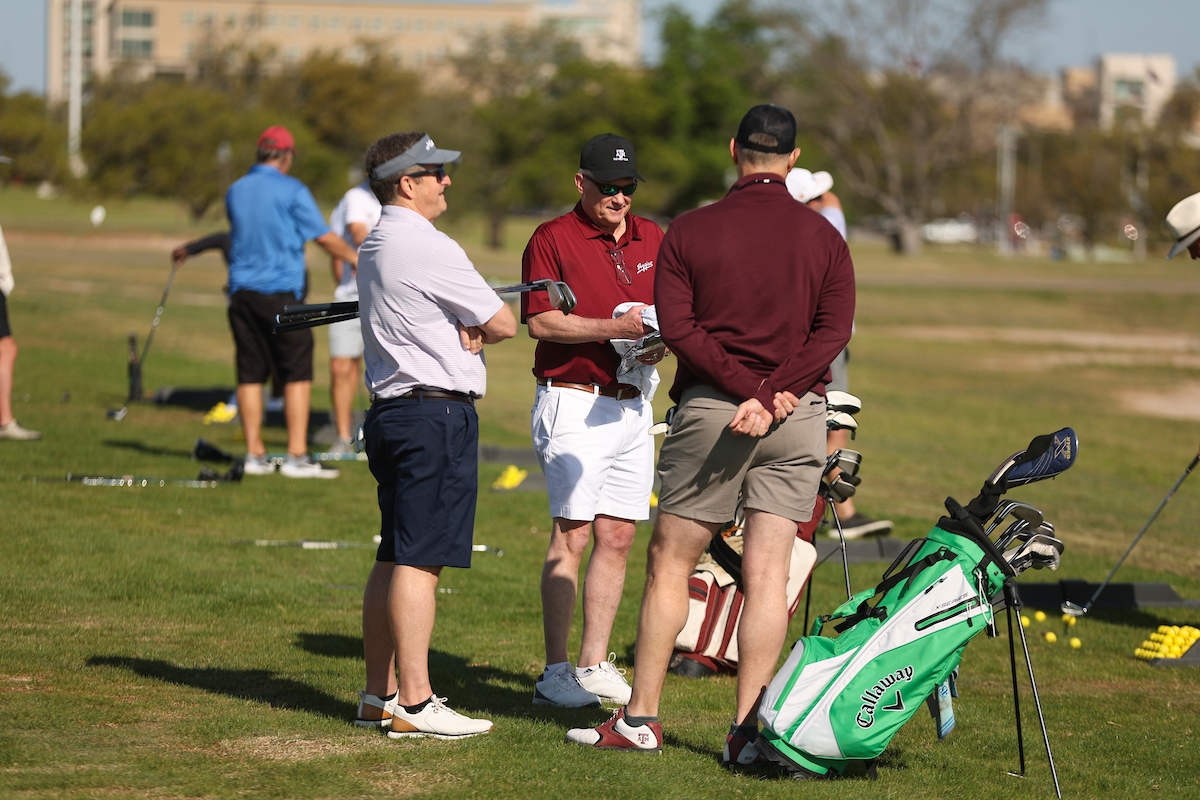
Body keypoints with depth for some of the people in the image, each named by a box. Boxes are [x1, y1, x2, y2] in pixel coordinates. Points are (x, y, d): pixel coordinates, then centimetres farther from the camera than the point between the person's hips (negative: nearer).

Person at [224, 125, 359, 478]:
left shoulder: (235, 191, 11)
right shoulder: (292, 191, -6)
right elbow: (325, 238, -2)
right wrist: (354, 257, 15)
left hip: (242, 292, 6)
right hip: (281, 291, -5)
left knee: (250, 373, 7)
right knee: (297, 373, -2)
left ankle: (254, 453, 6)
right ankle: (296, 455, -7)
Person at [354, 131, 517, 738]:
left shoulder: (375, 247, 16)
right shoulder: (427, 248, -14)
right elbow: (503, 324, -10)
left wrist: (458, 334, -4)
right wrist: (477, 334, 11)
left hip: (390, 411, 10)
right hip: (437, 413, -10)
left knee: (394, 558, 13)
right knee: (419, 560, -10)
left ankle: (378, 695, 17)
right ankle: (414, 704, -12)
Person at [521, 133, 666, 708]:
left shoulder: (652, 239, 14)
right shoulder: (552, 239, -5)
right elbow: (539, 320, -13)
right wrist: (612, 328, -21)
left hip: (633, 401, 6)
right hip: (573, 402, -6)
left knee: (617, 537, 5)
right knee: (572, 535, -9)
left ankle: (594, 664, 12)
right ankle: (555, 672, -6)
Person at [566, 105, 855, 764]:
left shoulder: (689, 231, 1)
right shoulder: (823, 236, 4)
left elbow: (677, 326, -9)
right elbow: (835, 329, -6)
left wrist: (749, 387, -11)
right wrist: (771, 397, -14)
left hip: (709, 409, -1)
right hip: (797, 417, 1)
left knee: (668, 562, 8)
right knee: (768, 572, 1)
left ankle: (640, 717, 11)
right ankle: (748, 729, -3)